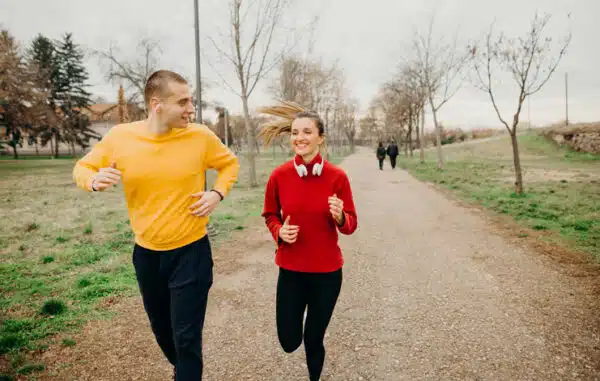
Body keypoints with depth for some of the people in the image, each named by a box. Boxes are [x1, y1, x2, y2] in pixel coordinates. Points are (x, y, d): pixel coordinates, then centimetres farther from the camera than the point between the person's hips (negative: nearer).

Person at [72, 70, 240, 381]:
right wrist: (94, 180, -19)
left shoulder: (200, 136, -13)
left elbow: (230, 164, 5)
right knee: (160, 328, 25)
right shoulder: (119, 137, -11)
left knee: (187, 338, 3)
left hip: (191, 251, -3)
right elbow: (83, 167, 4)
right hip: (146, 253, 3)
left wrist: (217, 193, -13)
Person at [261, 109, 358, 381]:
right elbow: (270, 215, 7)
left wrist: (339, 217, -26)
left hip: (327, 270, -1)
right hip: (290, 268, 1)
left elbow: (350, 226, -4)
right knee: (289, 341, 8)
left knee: (314, 340, 12)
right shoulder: (279, 175, -9)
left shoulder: (337, 177, -12)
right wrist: (279, 232, -14)